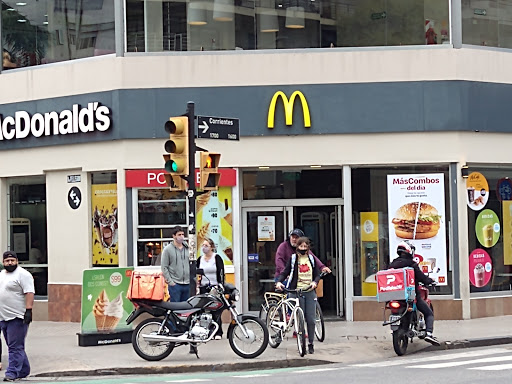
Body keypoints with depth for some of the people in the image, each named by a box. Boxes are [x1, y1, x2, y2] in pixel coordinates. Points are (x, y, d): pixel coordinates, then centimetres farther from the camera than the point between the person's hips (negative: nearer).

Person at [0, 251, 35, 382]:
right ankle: (23, 371, 20)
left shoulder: (23, 274, -8)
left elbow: (29, 293, -15)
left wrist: (28, 310, -23)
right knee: (16, 347, 13)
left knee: (15, 347, -9)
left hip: (17, 317, -8)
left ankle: (12, 373, -10)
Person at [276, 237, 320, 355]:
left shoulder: (312, 259, 14)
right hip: (296, 291, -2)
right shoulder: (293, 258, 6)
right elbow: (285, 272, 3)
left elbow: (317, 274, 12)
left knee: (311, 319, -3)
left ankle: (311, 344, 7)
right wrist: (279, 281, -16)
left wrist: (315, 282, -9)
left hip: (310, 292, 2)